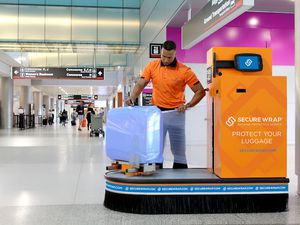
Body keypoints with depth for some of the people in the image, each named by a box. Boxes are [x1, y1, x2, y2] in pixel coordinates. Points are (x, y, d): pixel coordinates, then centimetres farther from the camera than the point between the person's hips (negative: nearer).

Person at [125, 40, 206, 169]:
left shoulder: (184, 71, -8)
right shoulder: (152, 66, 1)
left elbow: (200, 91, -5)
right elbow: (140, 84, -2)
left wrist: (188, 105, -18)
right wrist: (132, 97, -20)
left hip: (176, 113, -2)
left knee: (178, 150, 4)